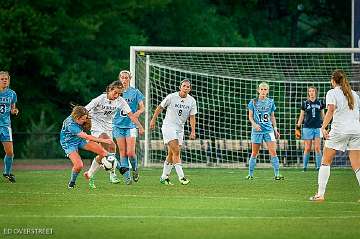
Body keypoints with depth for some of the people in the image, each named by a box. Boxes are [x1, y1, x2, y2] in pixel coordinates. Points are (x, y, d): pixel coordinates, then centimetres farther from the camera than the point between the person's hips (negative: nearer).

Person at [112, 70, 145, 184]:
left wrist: (137, 113, -19)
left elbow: (142, 108, 0)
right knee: (123, 152, -1)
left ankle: (135, 169, 17)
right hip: (118, 125, 2)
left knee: (130, 152, -10)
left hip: (131, 125, -2)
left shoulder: (135, 92, 2)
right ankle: (127, 176, 4)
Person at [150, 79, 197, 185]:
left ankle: (164, 177, 19)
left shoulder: (192, 101, 1)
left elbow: (192, 117, 4)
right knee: (176, 151, -16)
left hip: (180, 129, 5)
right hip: (168, 126, -5)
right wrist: (153, 120, 6)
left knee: (171, 154, 7)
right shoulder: (171, 97, -9)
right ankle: (181, 177, -20)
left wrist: (193, 131, -5)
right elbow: (160, 107, 3)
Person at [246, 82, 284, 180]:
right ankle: (250, 174, 14)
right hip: (257, 131, -1)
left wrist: (275, 129, 11)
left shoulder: (270, 102, 8)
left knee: (273, 152, -9)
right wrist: (254, 124, -15)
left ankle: (277, 174, -9)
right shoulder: (253, 102, 2)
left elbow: (272, 117, 15)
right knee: (254, 153, 4)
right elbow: (250, 116, 3)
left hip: (269, 130, 1)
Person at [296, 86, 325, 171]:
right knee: (307, 148, -2)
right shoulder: (305, 103, 5)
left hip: (318, 127, 1)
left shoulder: (320, 103, 8)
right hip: (307, 127, -1)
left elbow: (322, 115, 16)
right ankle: (305, 167, 5)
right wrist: (298, 127, 5)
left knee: (317, 148, -5)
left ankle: (318, 166, -2)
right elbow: (301, 116, 10)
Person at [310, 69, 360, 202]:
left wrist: (323, 127, -18)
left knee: (326, 161, 7)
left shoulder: (332, 93, 1)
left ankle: (320, 194, 2)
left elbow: (331, 110, -13)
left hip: (339, 130, -4)